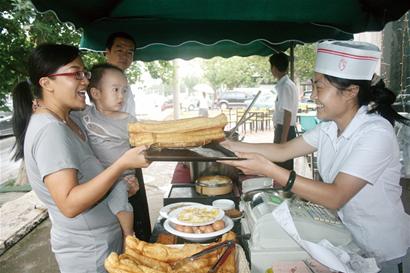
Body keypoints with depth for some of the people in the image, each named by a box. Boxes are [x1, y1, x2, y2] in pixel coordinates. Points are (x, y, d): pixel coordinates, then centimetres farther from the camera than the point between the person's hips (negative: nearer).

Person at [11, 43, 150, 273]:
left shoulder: (67, 122, 5)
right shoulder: (49, 130, -24)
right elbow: (69, 204, -30)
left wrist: (120, 182, 0)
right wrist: (122, 164, -34)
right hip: (88, 254, -8)